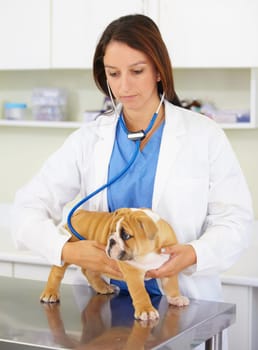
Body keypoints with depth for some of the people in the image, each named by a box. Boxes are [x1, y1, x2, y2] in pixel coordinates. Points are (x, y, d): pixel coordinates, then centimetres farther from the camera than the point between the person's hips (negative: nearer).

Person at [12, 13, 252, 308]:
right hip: (105, 299, 2)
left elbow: (235, 219, 0)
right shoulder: (88, 139, 5)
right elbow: (29, 208, 1)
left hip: (184, 302, -2)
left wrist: (194, 255, -20)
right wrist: (66, 249, -18)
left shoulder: (204, 135, 1)